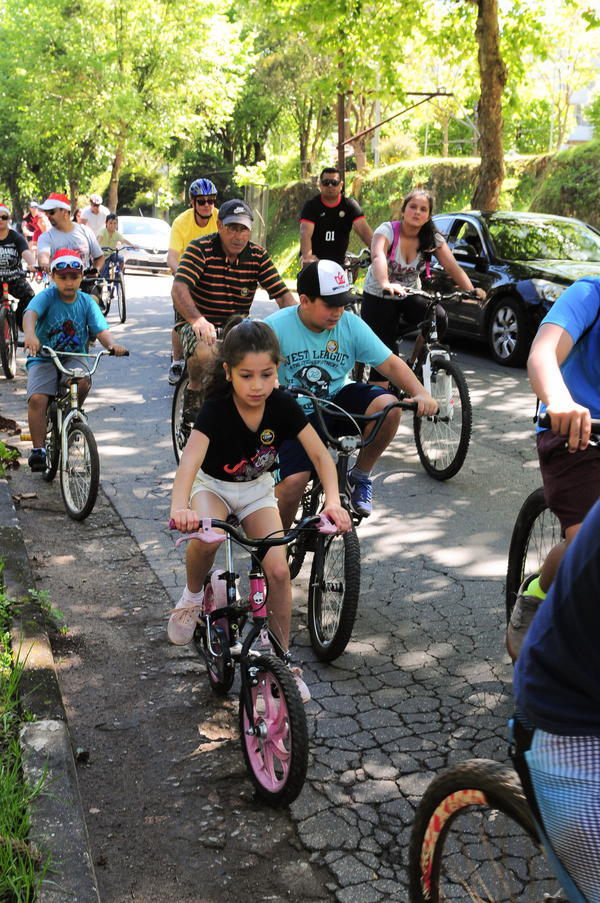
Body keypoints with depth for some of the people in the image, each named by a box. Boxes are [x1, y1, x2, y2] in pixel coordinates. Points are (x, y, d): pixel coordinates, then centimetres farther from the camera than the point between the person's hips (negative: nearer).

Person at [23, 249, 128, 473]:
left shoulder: (86, 302, 2)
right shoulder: (47, 296, -7)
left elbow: (101, 329, -7)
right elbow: (30, 313, -27)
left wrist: (112, 345, -31)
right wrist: (30, 335, -50)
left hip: (74, 358, 1)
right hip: (43, 359, -1)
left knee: (82, 381, -31)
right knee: (37, 398, -23)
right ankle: (38, 450, -11)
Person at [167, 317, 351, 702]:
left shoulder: (283, 406, -20)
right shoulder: (216, 409, -29)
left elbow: (320, 455, -17)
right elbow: (190, 460, -43)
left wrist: (333, 501, -35)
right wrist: (180, 508, -62)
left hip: (257, 489, 2)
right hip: (214, 486, -2)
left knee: (279, 571, -13)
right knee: (206, 538, -36)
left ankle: (282, 658, 7)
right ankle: (193, 595, -2)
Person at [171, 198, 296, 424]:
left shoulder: (258, 256, 0)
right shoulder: (200, 249, -11)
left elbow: (283, 295, -4)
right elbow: (179, 289, -23)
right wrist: (197, 319, -42)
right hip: (199, 325, -4)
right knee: (206, 354, -37)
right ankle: (194, 392, -3)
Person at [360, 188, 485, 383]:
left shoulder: (433, 239, -7)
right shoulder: (387, 231, -19)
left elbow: (452, 267, -18)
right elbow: (378, 257, -39)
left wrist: (471, 290, -37)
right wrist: (385, 284, -60)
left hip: (410, 295, 3)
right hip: (378, 296, -3)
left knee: (438, 318, -26)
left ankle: (413, 365, -4)